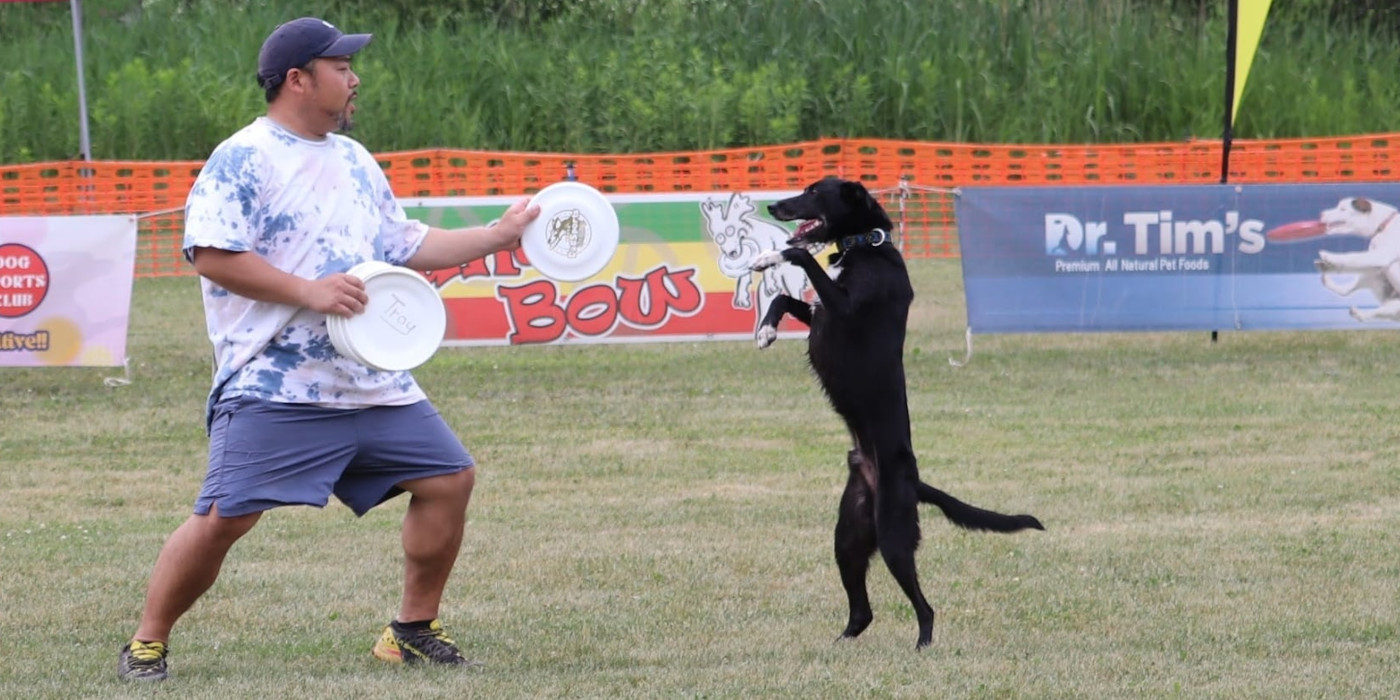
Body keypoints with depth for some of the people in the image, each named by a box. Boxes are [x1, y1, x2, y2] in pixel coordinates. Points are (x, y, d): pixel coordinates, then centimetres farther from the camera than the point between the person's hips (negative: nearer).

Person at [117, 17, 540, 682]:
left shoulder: (355, 161, 19)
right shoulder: (243, 160, -7)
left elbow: (406, 246, 26)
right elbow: (212, 255, -16)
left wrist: (497, 235, 21)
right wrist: (309, 291, -20)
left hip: (374, 386, 8)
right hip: (274, 391, -8)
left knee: (449, 477, 4)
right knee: (224, 515, -14)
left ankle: (414, 628, 18)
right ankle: (147, 644, 2)